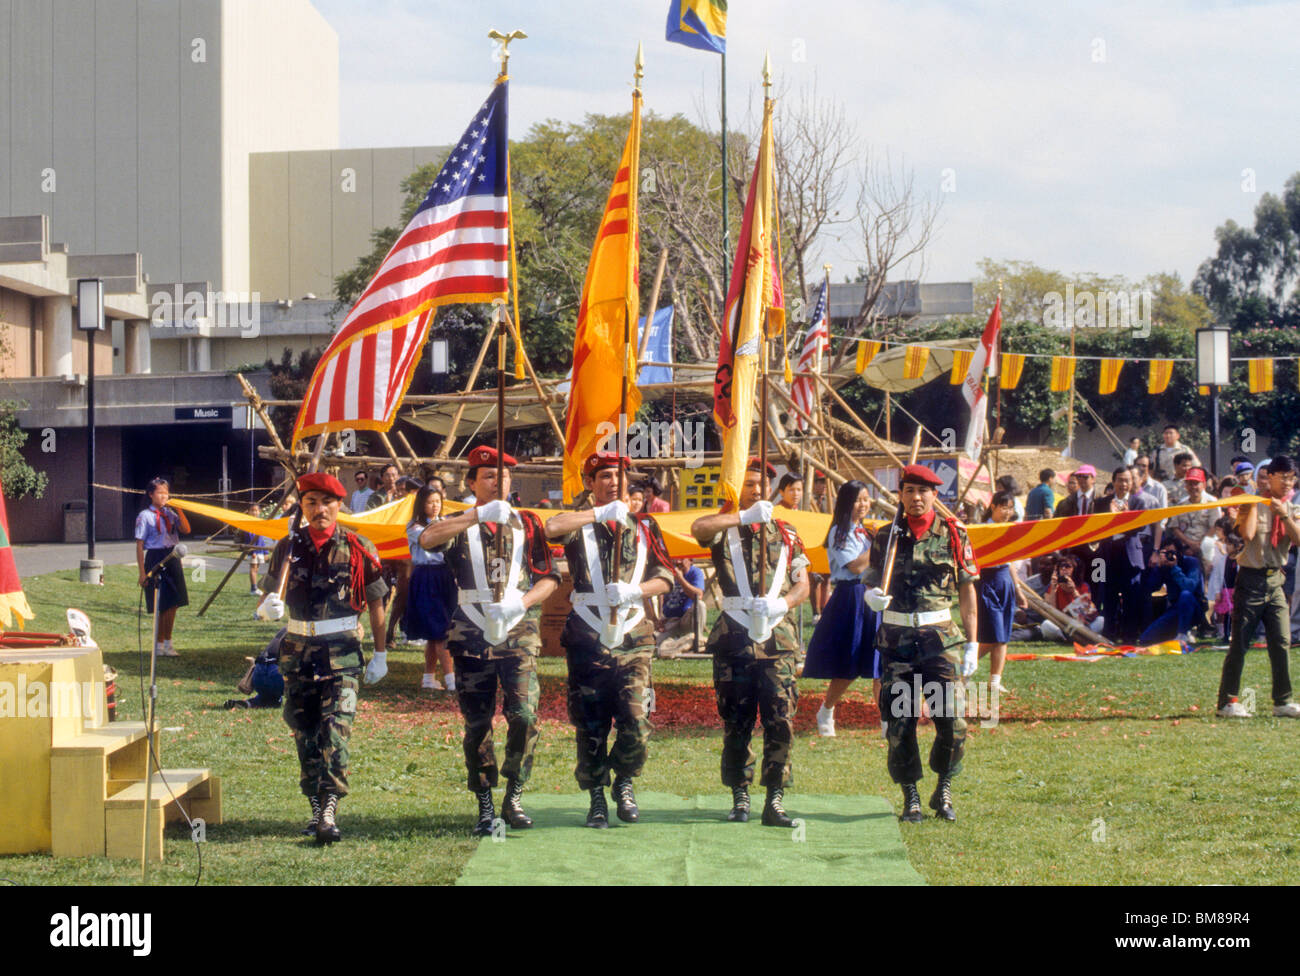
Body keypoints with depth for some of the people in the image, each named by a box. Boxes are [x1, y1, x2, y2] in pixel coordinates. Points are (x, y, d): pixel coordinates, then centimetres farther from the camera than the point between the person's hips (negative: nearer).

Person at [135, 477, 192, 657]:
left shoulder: (170, 514, 10)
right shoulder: (145, 516, -7)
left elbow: (186, 529, -3)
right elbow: (139, 545, -9)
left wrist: (179, 509, -10)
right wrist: (142, 572, -14)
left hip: (172, 560, 6)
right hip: (155, 559, -6)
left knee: (172, 604, 9)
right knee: (161, 605, -4)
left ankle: (167, 644, 20)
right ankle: (159, 645, 6)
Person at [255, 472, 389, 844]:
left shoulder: (357, 548, -2)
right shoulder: (288, 547, 5)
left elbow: (375, 604, 5)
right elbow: (271, 593, 12)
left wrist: (380, 655, 7)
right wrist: (267, 607, -13)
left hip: (342, 650, -4)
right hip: (298, 649, 4)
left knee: (336, 727, -16)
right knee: (305, 732, 7)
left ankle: (329, 810, -19)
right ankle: (316, 809, 18)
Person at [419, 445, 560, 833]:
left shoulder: (526, 523, 12)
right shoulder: (461, 524, 7)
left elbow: (549, 578, 8)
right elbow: (427, 539, -16)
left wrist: (520, 602, -12)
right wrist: (480, 515, -25)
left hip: (518, 632, 0)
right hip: (472, 634, 0)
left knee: (524, 714, -14)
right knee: (477, 723, 1)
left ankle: (514, 797, 1)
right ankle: (484, 806, 11)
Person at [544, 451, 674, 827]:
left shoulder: (643, 526, 14)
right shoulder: (580, 523, 5)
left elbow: (665, 577, 9)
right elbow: (551, 528, -19)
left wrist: (635, 590, -10)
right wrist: (601, 513, -15)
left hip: (634, 640, 1)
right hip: (588, 638, -1)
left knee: (636, 720, -10)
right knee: (590, 726, 2)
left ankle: (625, 781, 15)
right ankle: (596, 798, 16)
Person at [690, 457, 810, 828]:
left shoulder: (785, 533, 14)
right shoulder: (725, 530, 5)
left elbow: (802, 584, 12)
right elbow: (698, 527, -20)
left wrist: (781, 604, -8)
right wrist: (744, 517, -22)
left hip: (777, 638, 2)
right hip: (734, 637, -1)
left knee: (780, 721, -7)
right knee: (736, 723, 3)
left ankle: (775, 801, -3)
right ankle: (740, 798, 12)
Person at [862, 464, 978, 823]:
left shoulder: (953, 535, 3)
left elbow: (967, 592, 6)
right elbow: (871, 584, 12)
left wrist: (971, 644, 3)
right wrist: (872, 596, -14)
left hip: (941, 636, -1)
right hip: (896, 639, 1)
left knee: (954, 722, -9)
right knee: (899, 725, 1)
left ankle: (944, 790, 12)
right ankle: (910, 797, 14)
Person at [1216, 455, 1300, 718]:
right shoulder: (1253, 505, -5)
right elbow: (1247, 533, -22)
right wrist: (1255, 500, -15)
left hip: (1275, 580, 5)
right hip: (1251, 579, -5)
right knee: (1239, 644, -2)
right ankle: (1227, 702, 3)